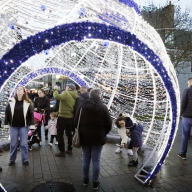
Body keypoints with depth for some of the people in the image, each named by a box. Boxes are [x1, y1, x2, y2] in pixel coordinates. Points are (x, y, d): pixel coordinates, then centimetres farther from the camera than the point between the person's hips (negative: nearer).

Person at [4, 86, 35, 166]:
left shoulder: (28, 103, -4)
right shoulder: (11, 102, 0)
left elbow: (31, 114, -4)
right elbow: (7, 113, 4)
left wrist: (32, 125, -9)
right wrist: (6, 124, 2)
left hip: (24, 126, -1)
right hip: (13, 126, 1)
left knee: (24, 144, 5)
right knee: (13, 144, 11)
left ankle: (25, 159, 19)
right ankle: (12, 159, 27)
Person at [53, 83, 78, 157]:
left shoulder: (66, 94, -17)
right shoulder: (74, 96, 7)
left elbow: (57, 96, -31)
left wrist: (55, 89, -13)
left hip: (63, 117, -7)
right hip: (71, 117, 8)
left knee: (60, 134, 3)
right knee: (69, 133, 18)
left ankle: (62, 151, 5)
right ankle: (69, 149, 26)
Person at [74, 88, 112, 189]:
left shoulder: (82, 107, -1)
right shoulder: (103, 108, -11)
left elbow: (76, 122, 4)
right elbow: (109, 124, -9)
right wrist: (103, 133, 9)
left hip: (85, 137, 3)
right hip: (98, 137, -3)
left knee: (86, 158, 15)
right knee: (96, 160, 6)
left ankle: (85, 179, 28)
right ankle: (95, 182, 16)